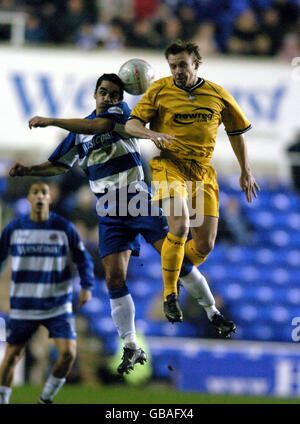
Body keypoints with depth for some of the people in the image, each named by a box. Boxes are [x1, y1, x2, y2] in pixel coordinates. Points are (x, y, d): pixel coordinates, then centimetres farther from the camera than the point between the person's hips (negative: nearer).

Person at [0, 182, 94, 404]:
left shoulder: (64, 227, -3)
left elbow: (83, 259, 6)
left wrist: (87, 286, -7)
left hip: (58, 305, -1)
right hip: (23, 307, 1)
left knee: (68, 352, -13)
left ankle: (46, 398, 8)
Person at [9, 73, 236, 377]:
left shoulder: (121, 112, -3)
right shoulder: (79, 132, 12)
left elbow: (97, 126, -22)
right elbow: (60, 165, 18)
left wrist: (50, 121, -22)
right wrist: (28, 170, 0)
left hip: (139, 201, -3)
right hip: (110, 214, 3)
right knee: (114, 278, -7)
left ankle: (213, 314, 9)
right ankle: (131, 349, -1)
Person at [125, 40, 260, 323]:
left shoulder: (218, 95, 5)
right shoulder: (160, 90, -1)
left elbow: (236, 130, 18)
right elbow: (131, 124, -2)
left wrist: (245, 171, 20)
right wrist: (153, 134, -24)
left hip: (203, 170, 3)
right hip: (169, 165, -3)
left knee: (205, 245, -1)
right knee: (180, 226, -26)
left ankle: (181, 277, 30)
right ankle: (169, 295, -11)